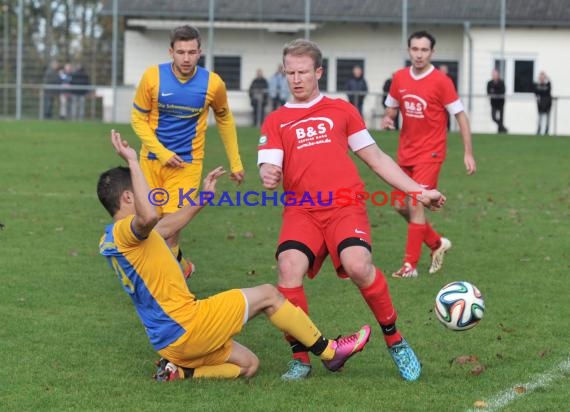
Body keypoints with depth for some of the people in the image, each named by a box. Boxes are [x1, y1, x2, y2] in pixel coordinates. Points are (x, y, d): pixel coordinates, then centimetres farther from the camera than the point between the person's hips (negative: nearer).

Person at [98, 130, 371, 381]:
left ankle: (179, 371, 4)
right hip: (185, 326, -10)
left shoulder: (111, 241, 14)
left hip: (170, 340, 10)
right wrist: (132, 162, -37)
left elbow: (166, 227, 30)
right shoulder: (123, 232, -18)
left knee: (248, 365, 20)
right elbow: (150, 217, -43)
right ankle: (329, 352, 12)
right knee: (268, 295, 2)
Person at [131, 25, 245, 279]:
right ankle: (179, 264, 28)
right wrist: (161, 152, -13)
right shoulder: (153, 77, -11)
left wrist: (235, 163, 11)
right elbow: (138, 118, -1)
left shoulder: (213, 84, -9)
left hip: (187, 162, -1)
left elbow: (224, 119, 9)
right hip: (152, 159, 2)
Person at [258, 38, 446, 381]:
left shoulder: (341, 110, 17)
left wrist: (418, 192, 18)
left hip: (345, 206, -1)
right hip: (301, 210, 1)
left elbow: (375, 157, 21)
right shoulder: (275, 121, 16)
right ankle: (301, 359, -10)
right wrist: (269, 176, -21)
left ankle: (395, 341, -6)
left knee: (358, 265, -29)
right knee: (288, 268, -27)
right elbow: (270, 168, 5)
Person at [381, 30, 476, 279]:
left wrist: (468, 153, -12)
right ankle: (437, 243, 32)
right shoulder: (400, 78, 2)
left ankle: (410, 265, -6)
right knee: (401, 206, 10)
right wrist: (387, 120, -7)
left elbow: (460, 116, -9)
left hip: (430, 153, -6)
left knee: (415, 205, -13)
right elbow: (392, 108, 17)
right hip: (406, 152, 6)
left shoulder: (441, 81, -13)